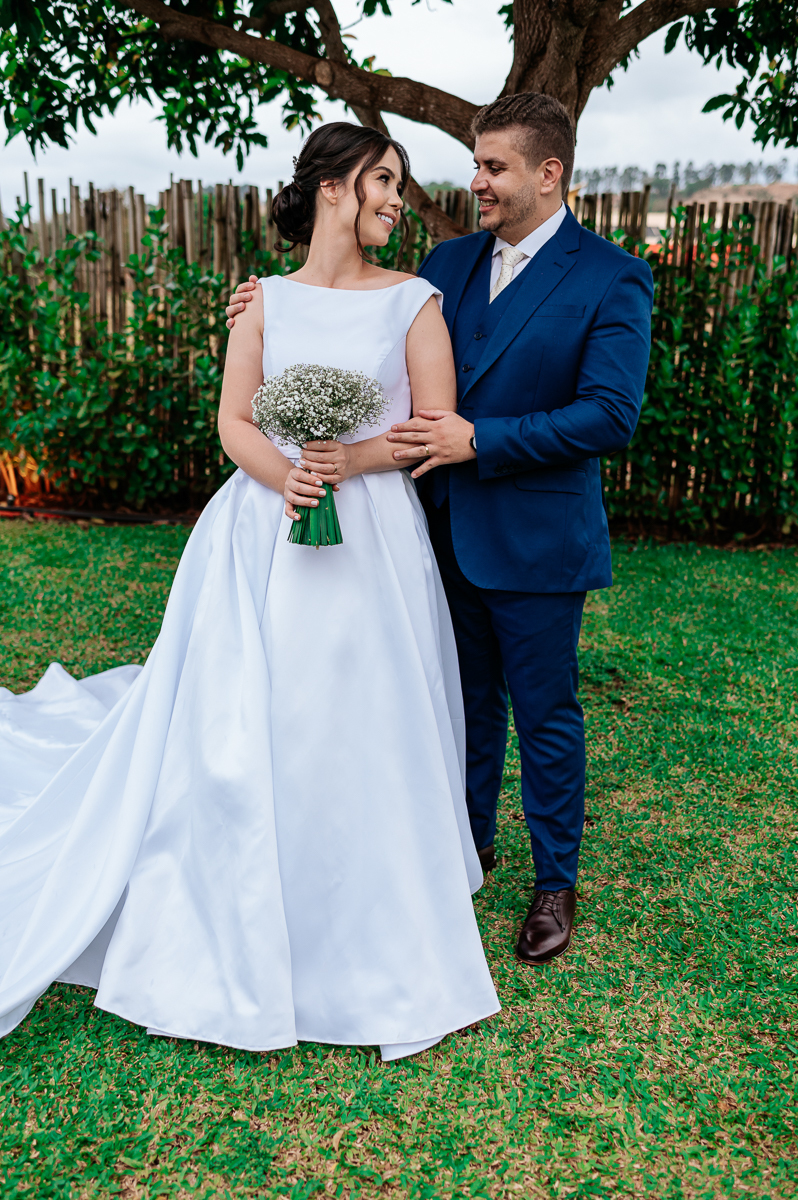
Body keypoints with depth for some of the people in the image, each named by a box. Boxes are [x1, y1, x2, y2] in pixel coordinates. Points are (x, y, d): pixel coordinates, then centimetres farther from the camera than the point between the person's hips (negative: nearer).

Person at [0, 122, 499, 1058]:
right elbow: (234, 422, 3)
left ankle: (366, 933, 23)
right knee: (242, 728, 1)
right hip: (265, 534, 1)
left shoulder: (413, 300, 5)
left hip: (371, 537, 0)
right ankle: (241, 928, 22)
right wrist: (283, 474, -17)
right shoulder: (265, 300, 9)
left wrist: (354, 460, -16)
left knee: (360, 730, 2)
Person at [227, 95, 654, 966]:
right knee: (469, 701, 19)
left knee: (544, 715, 8)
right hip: (448, 529, 5)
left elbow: (610, 416, -18)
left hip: (536, 541, -5)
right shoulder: (449, 262, 8)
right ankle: (470, 843, 40)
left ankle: (555, 883, 28)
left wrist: (482, 441, -21)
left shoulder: (611, 278, -10)